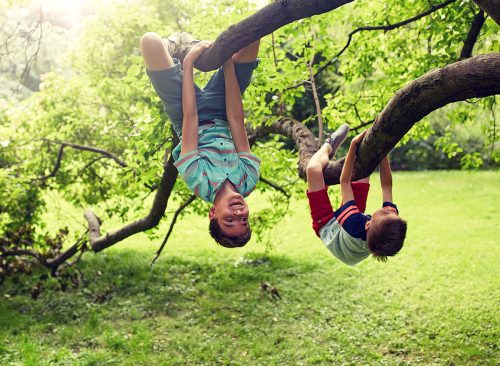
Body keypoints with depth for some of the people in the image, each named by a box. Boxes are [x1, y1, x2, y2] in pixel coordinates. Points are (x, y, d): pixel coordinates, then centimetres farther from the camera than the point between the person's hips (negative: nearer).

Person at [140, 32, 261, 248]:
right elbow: (236, 120, -28)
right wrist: (228, 62, -25)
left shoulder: (198, 181, -36)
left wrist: (188, 64, -28)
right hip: (220, 112, 2)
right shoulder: (249, 179, -28)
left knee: (150, 41, -21)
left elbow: (190, 116, -33)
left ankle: (178, 48, 19)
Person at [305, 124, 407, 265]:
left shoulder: (355, 224, -49)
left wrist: (353, 145, -32)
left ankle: (328, 146, 18)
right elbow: (387, 185, -25)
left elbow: (345, 182, -35)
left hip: (326, 225, -5)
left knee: (313, 168, -17)